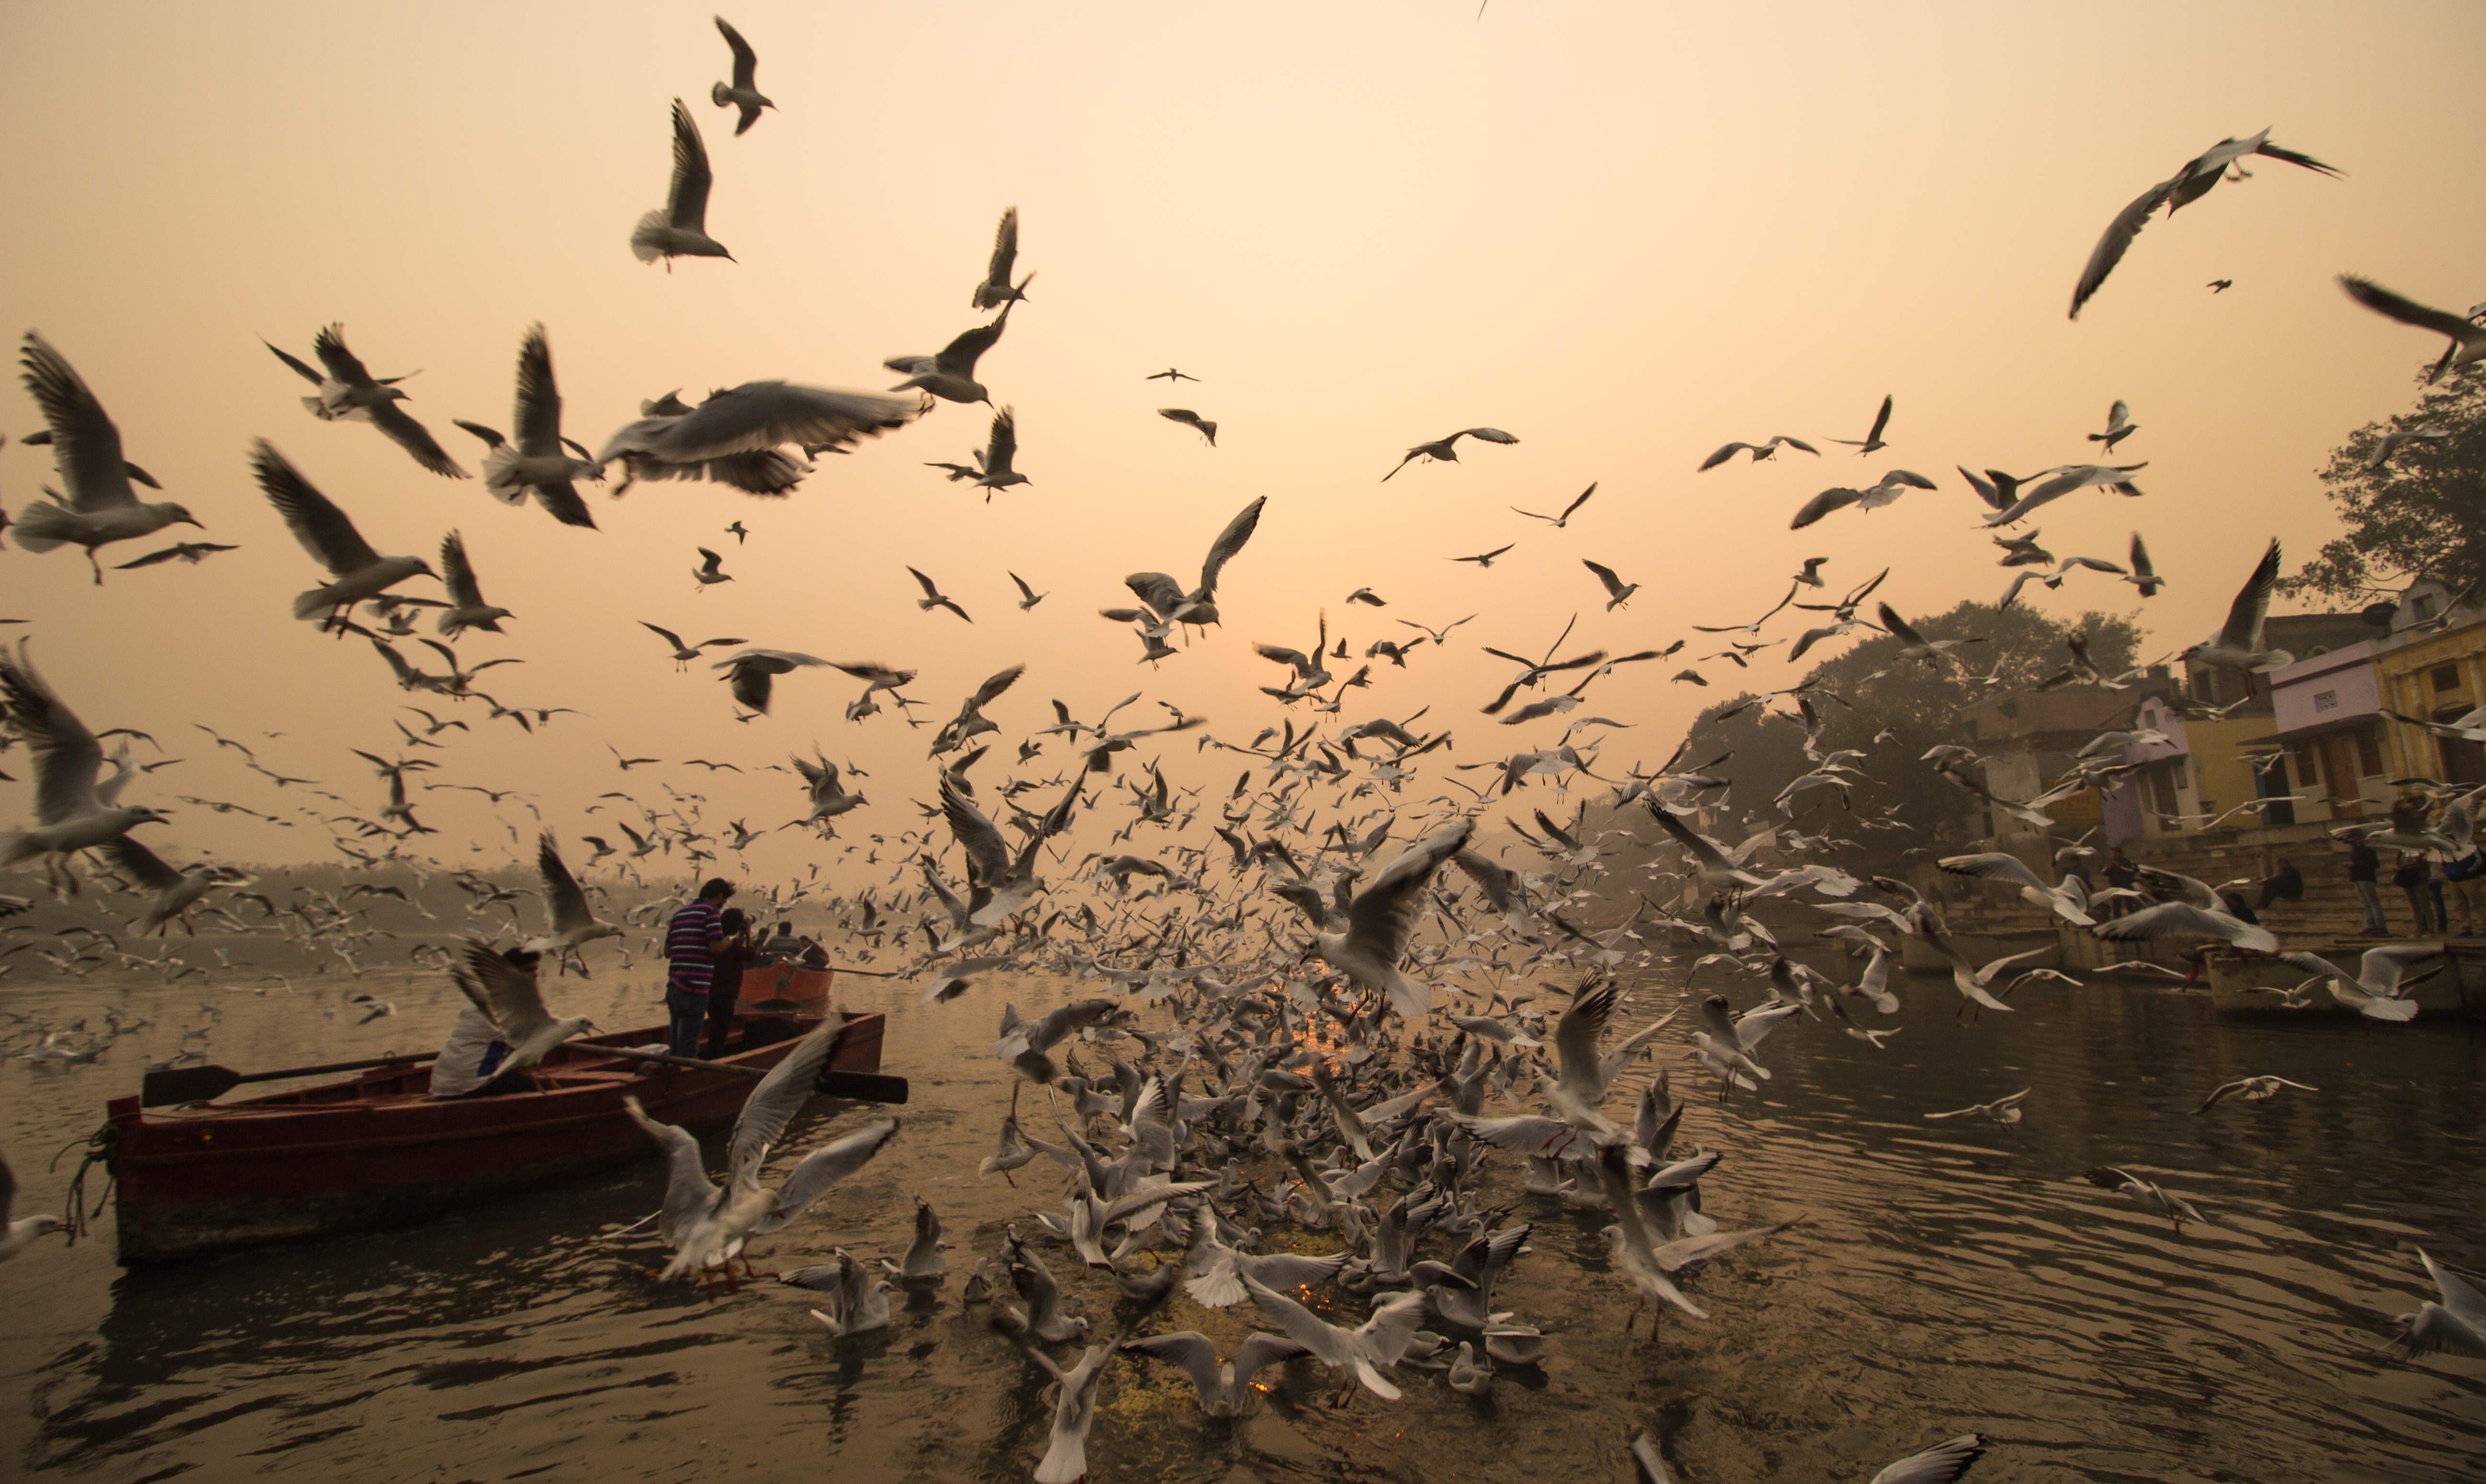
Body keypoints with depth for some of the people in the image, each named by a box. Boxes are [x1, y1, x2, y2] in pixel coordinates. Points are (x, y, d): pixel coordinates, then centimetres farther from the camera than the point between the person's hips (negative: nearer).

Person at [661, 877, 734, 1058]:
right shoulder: (711, 911, -6)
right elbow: (717, 946, -16)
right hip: (694, 989, -8)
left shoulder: (680, 912, 18)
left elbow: (667, 951, 18)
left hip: (674, 987, 8)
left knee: (675, 1044, 16)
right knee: (688, 1047, -3)